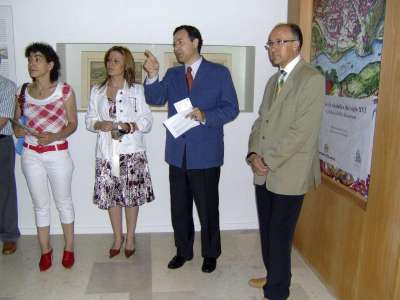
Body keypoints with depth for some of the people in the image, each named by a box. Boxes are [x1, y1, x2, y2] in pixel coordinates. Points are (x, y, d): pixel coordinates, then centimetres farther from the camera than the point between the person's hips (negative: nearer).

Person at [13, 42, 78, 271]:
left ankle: (69, 248, 25)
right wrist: (17, 129, -10)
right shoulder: (23, 92, 3)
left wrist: (54, 136, -20)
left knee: (63, 201, 9)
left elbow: (73, 123, -5)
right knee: (40, 204, 12)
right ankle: (45, 250, 27)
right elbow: (16, 119, 13)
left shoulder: (64, 90, -8)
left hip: (58, 154, -3)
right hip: (31, 155, 4)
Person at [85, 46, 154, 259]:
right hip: (106, 152, 3)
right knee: (111, 195, 9)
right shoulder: (97, 91, 10)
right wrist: (100, 125, -11)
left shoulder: (137, 90, 1)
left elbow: (147, 121, -1)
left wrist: (129, 126, -19)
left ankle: (130, 237, 23)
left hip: (131, 152, -2)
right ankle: (117, 237, 28)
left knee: (131, 195, 4)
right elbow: (89, 120, 11)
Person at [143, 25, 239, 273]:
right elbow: (155, 99, -1)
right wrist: (153, 76, -18)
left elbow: (231, 108, -5)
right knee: (179, 208, 14)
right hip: (178, 153, 4)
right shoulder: (172, 74, 11)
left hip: (206, 154, -4)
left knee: (208, 208, 9)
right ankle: (183, 251, 33)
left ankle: (211, 253, 29)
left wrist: (205, 116, -20)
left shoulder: (219, 73, -1)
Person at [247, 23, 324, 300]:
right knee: (267, 230, 17)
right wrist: (253, 154, -2)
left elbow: (301, 131, -18)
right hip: (264, 172, 7)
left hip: (288, 173, -7)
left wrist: (268, 161, -15)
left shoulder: (312, 79, -12)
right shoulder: (273, 81, 14)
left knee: (279, 234, 4)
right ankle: (273, 276, 38)